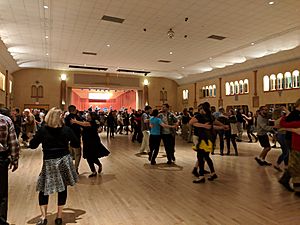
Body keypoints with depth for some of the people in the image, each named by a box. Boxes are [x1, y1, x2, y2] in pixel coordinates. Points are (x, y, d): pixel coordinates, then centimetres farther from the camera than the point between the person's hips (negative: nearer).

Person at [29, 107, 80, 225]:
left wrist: (37, 136, 14)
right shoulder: (67, 129, -6)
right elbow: (77, 144, 2)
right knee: (63, 188, 12)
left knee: (43, 189, 15)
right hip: (64, 160, 1)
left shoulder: (43, 130, -8)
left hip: (49, 162, -1)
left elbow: (32, 145, -1)